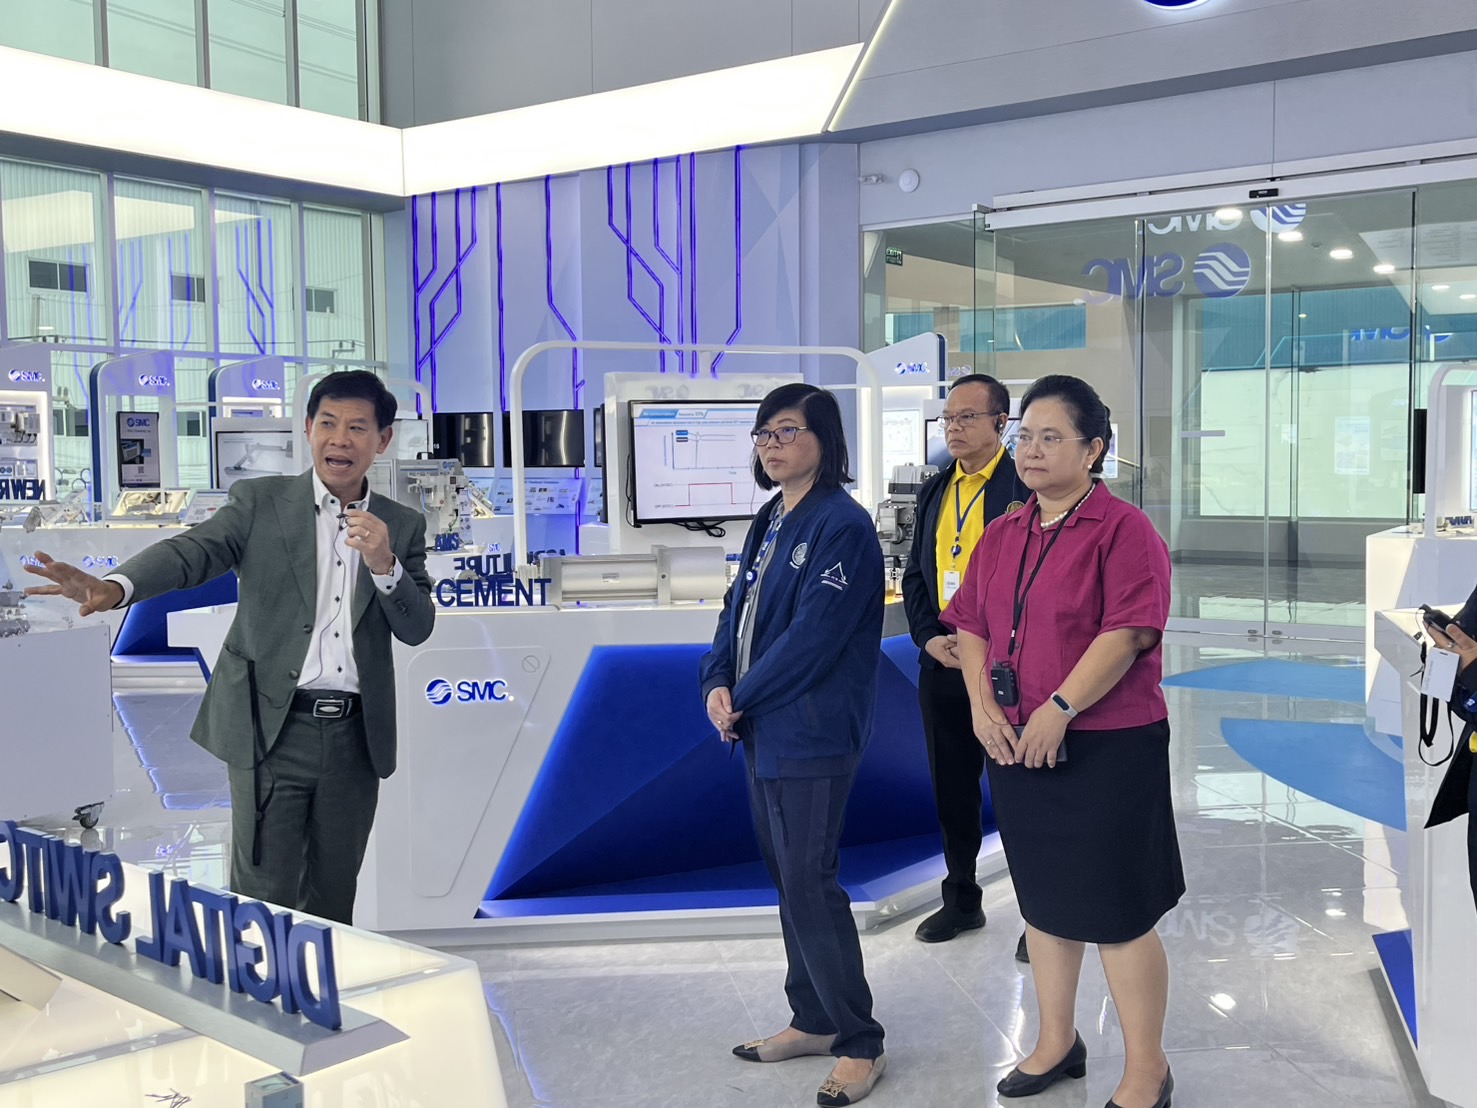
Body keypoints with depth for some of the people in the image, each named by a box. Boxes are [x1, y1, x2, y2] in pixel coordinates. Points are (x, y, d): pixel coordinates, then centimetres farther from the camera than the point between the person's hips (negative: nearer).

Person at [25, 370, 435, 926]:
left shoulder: (402, 526, 7)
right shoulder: (260, 502, 1)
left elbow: (418, 628, 1)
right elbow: (196, 550, -16)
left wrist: (384, 564, -17)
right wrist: (115, 585, -35)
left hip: (356, 738, 3)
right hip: (271, 731, -2)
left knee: (332, 899, 15)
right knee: (264, 900, 1)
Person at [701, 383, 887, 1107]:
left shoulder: (841, 525, -15)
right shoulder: (770, 522, 13)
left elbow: (814, 635, -21)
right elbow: (739, 607, 14)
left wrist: (743, 696, -12)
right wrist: (718, 683, -3)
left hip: (812, 735, -9)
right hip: (762, 728, 9)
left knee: (809, 884, -5)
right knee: (787, 877, 16)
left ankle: (859, 1044, 9)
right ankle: (813, 1021, 30)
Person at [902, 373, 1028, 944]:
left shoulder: (1025, 487, -9)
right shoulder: (934, 491, 12)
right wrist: (929, 638, 0)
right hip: (941, 663, 7)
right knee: (952, 788, 16)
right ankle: (961, 899, 32)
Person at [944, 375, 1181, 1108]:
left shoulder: (1123, 530, -10)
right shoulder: (1002, 535, 11)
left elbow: (1128, 633, -19)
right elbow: (971, 624, 11)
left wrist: (1060, 707, -22)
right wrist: (982, 704, -4)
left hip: (1107, 749, -7)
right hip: (1017, 746, 7)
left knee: (1117, 914, 1)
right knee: (1044, 902, 18)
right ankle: (1056, 1043, 35)